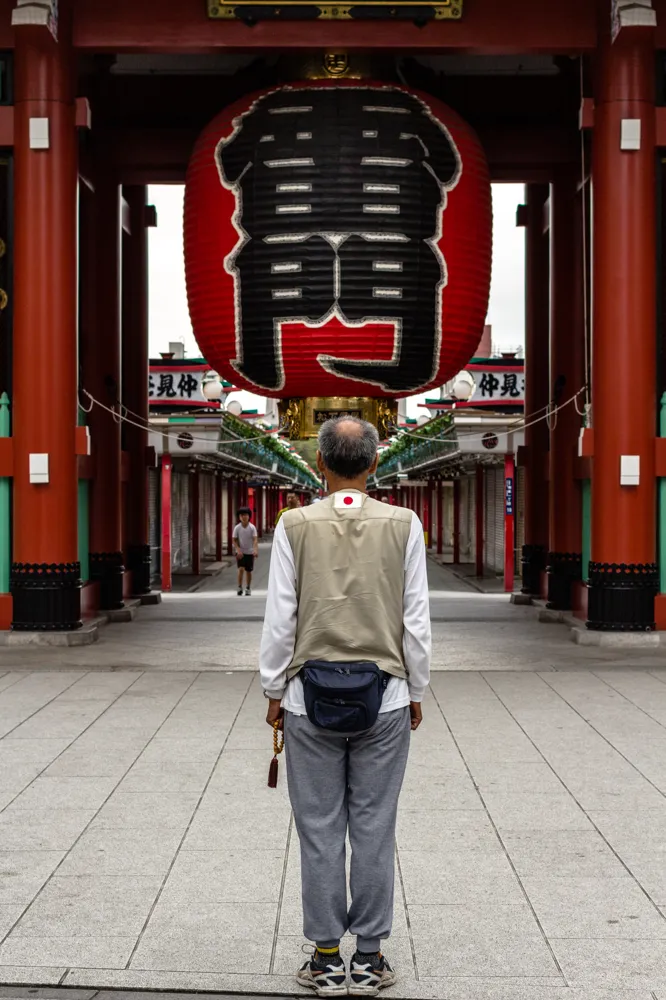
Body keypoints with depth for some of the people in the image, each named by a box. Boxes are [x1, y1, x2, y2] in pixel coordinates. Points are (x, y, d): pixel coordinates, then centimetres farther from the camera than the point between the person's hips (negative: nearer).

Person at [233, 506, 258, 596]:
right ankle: (240, 587, -5)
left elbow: (255, 540, -15)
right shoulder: (237, 528, -7)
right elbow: (235, 541, -3)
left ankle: (248, 588, 25)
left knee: (248, 571, 8)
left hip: (250, 552, 1)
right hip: (240, 552, -1)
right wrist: (238, 550, -18)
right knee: (241, 569, -17)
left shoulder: (252, 527, -9)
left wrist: (255, 550, -30)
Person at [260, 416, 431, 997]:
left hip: (310, 698, 0)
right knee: (374, 830, 7)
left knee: (320, 830, 6)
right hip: (384, 699, 1)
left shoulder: (296, 526, -5)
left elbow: (280, 619, -3)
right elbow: (417, 620, 0)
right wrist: (415, 692, 10)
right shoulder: (404, 526, -3)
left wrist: (275, 691, 7)